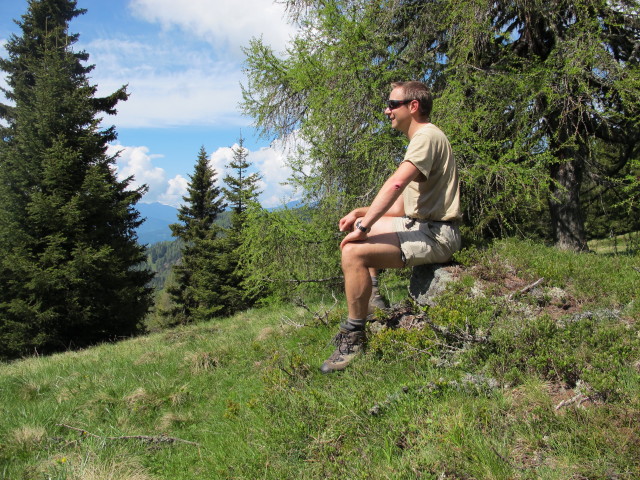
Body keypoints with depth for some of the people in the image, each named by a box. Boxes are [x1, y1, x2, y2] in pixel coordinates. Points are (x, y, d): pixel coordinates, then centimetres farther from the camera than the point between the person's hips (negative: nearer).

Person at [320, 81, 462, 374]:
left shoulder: (427, 135, -11)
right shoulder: (420, 139, 21)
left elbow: (396, 183, -29)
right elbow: (400, 206, 17)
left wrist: (364, 226, -29)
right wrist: (361, 213, 5)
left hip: (436, 234, -11)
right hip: (419, 224, 11)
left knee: (354, 251, -24)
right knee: (359, 232, 23)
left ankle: (355, 338, -12)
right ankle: (367, 313, 24)